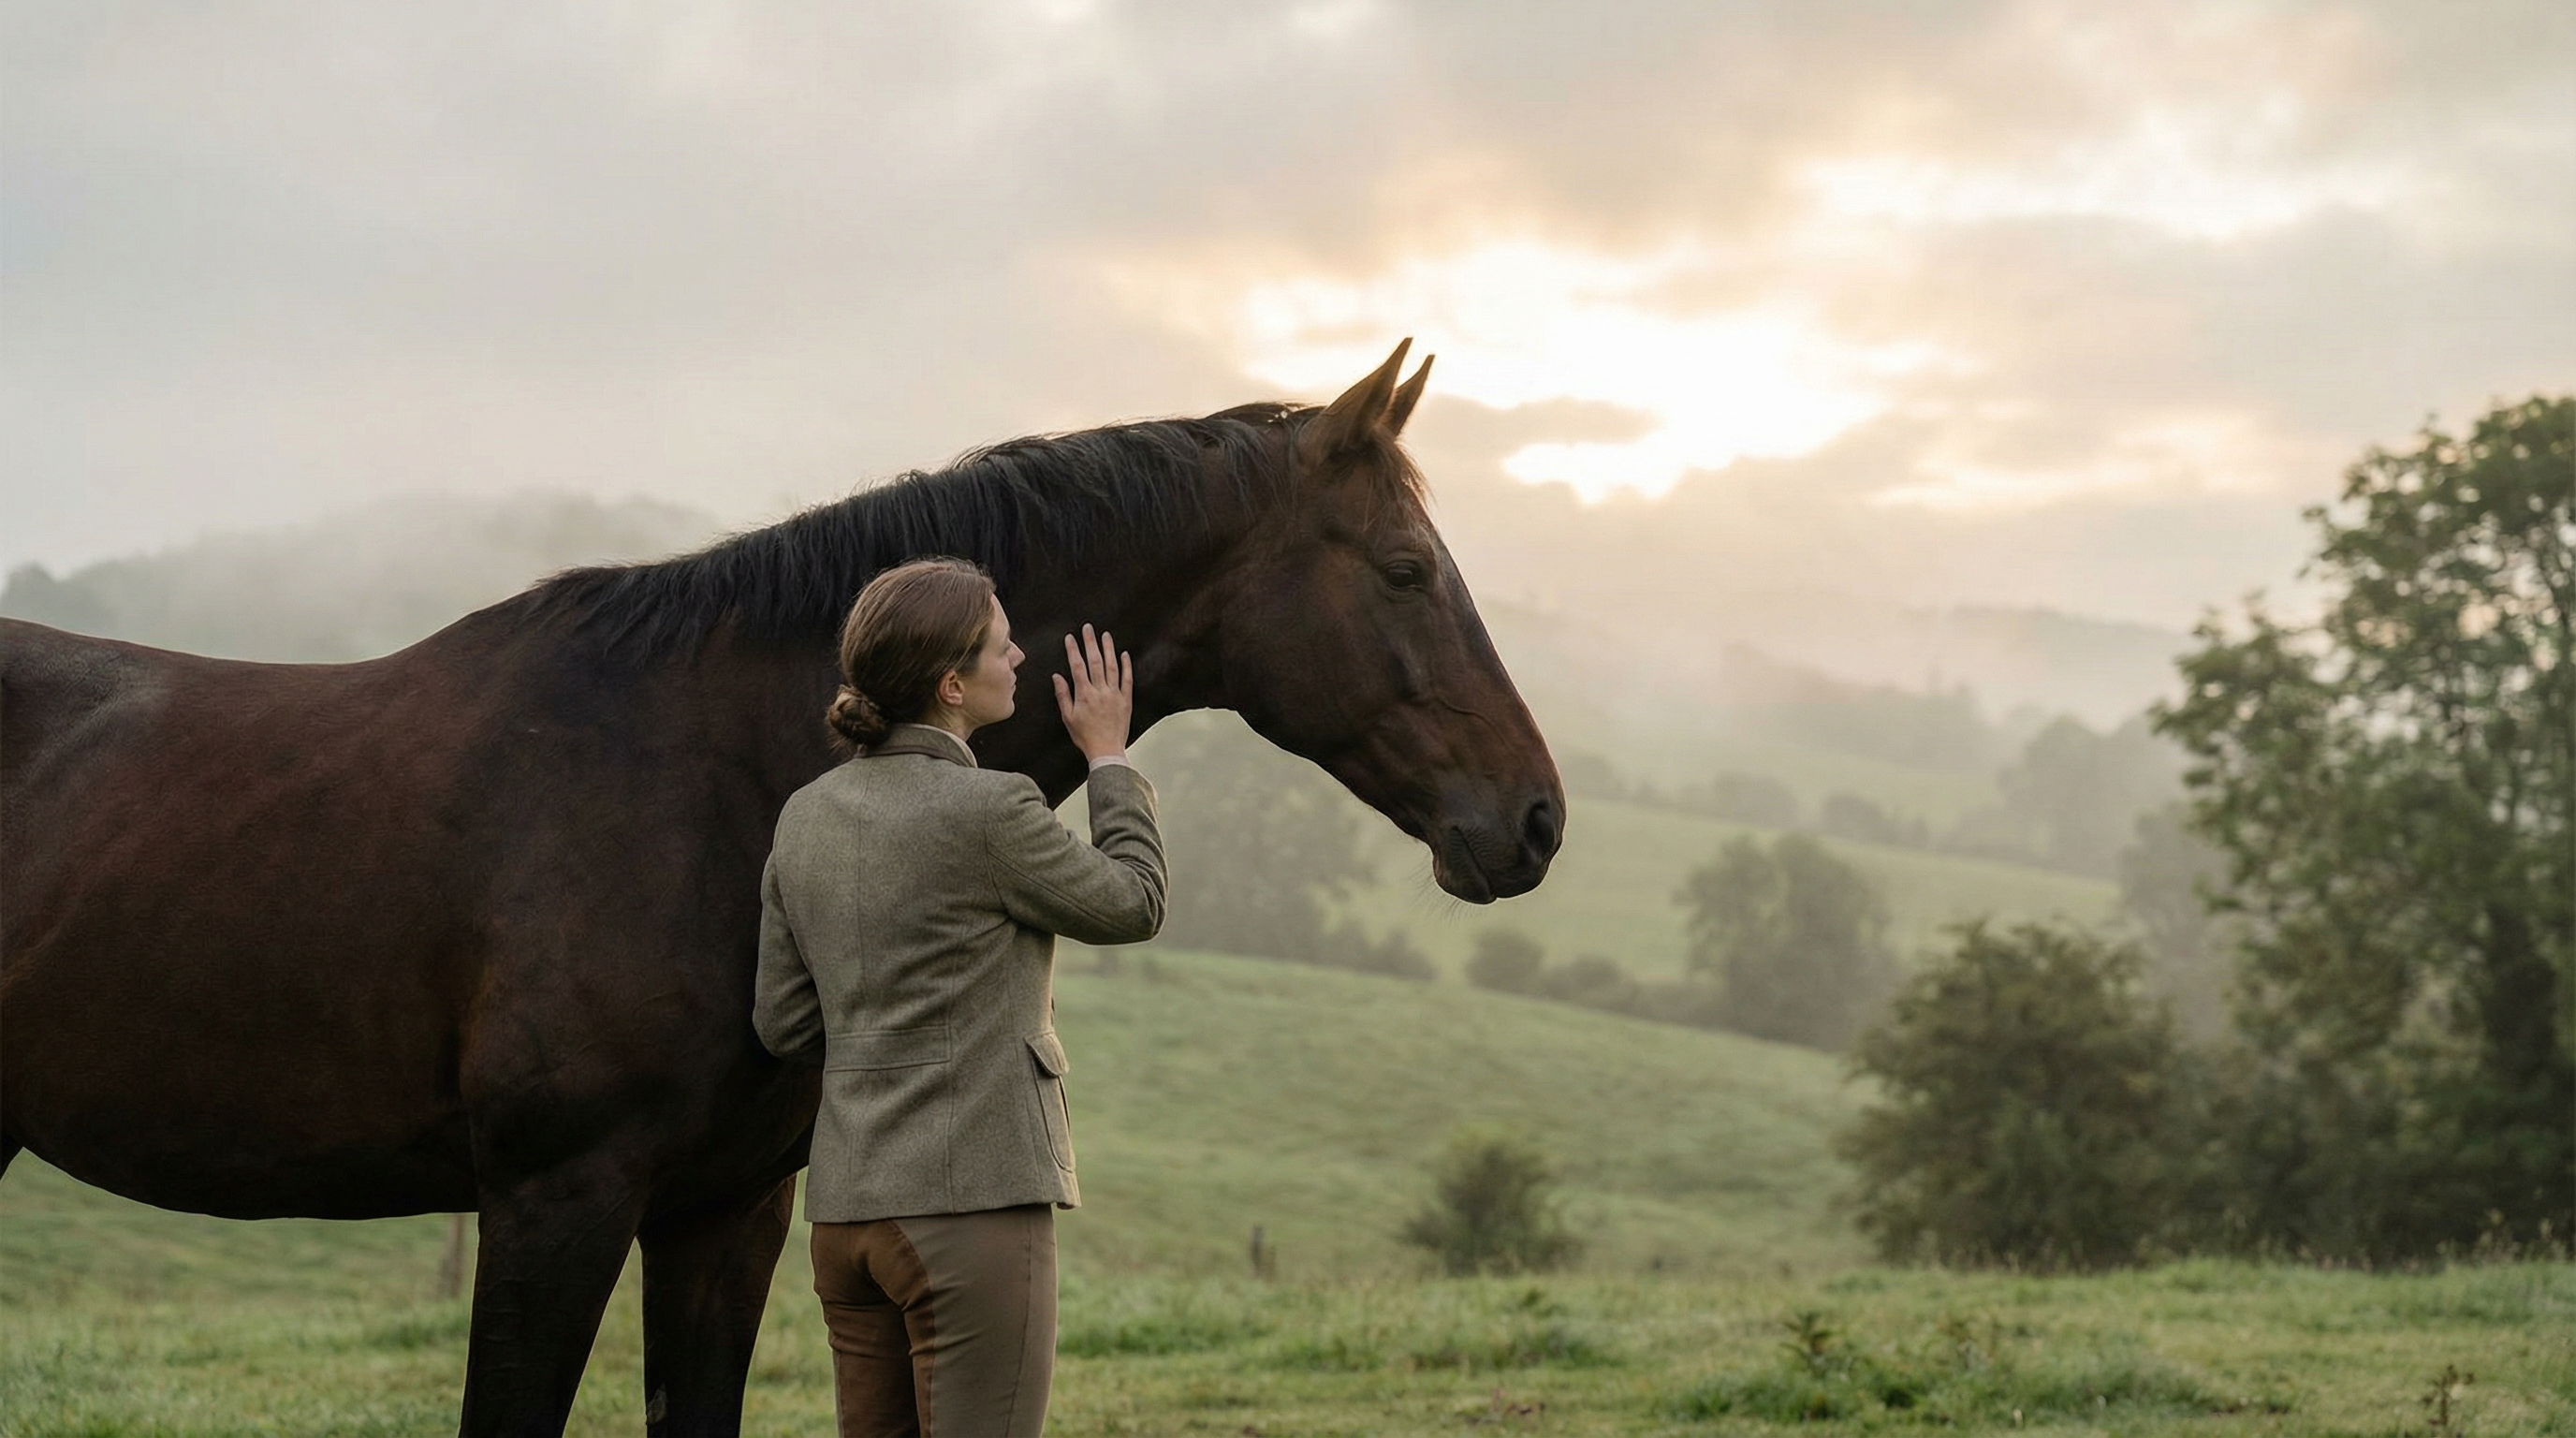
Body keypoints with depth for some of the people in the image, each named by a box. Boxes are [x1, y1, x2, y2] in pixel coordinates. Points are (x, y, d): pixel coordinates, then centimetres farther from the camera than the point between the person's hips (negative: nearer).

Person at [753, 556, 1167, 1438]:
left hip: (844, 1206, 8)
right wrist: (1109, 759, 11)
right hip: (973, 1200, -8)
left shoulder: (805, 815, 7)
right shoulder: (987, 811, -15)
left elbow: (784, 1023, 11)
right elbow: (1133, 904, 1)